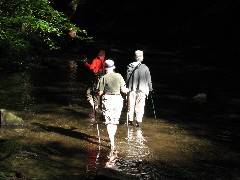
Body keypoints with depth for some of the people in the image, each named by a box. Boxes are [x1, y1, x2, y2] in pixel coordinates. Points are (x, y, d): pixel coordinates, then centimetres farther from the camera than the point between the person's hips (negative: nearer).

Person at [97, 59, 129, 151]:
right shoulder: (119, 76, -1)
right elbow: (123, 90, 1)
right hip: (118, 99, 3)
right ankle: (112, 139, 35)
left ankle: (112, 143, -12)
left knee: (109, 122, -2)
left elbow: (100, 92, -7)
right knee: (115, 121, 19)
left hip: (107, 100, -3)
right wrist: (127, 90, 23)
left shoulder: (104, 78, -7)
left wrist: (100, 92, 17)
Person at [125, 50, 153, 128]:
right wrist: (150, 88, 13)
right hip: (141, 90, -3)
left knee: (131, 106, 13)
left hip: (131, 89, 3)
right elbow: (148, 80, -2)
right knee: (140, 107, 3)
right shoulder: (145, 68, -9)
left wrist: (127, 88, 16)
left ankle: (130, 120, 22)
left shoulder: (129, 67, -2)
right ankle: (139, 122, 3)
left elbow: (127, 79, 5)